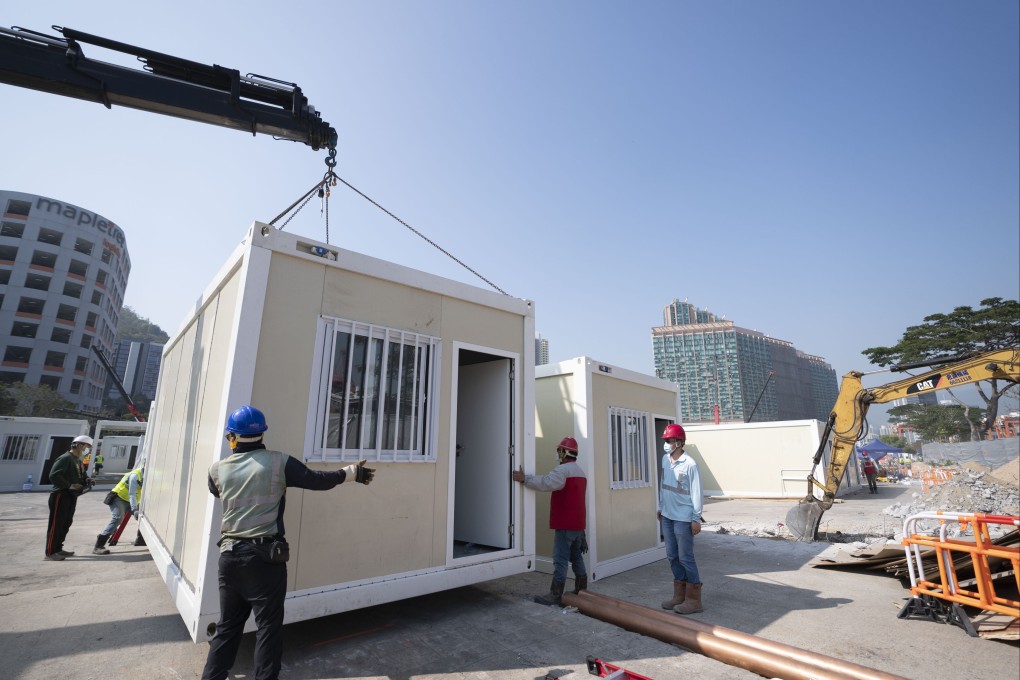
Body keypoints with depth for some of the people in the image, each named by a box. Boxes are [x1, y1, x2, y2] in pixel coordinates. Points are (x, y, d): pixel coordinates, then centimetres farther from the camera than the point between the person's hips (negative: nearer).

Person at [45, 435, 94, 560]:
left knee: (66, 524, 15)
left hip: (71, 496, 10)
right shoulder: (65, 458, -16)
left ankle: (58, 549, 24)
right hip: (60, 495, -10)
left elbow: (80, 476, 23)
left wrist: (86, 481, 2)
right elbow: (53, 476, -24)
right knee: (56, 524, -4)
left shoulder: (78, 461, 16)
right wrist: (69, 486, -23)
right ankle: (50, 552, 3)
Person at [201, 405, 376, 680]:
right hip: (265, 556, -4)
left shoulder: (218, 470, 1)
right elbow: (318, 481, -5)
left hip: (230, 555, 4)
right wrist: (355, 472, 8)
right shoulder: (279, 462, -10)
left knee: (228, 625, 20)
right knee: (268, 626, 7)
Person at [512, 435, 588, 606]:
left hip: (565, 524, -9)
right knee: (576, 557, 17)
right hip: (578, 523, 9)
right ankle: (581, 591, 24)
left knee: (560, 560, -5)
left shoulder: (563, 469, -15)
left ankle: (555, 595, 0)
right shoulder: (581, 472, 17)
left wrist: (524, 479, -31)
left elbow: (547, 483, -32)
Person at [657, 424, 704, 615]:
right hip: (667, 516, 7)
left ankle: (693, 600, 14)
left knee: (686, 558, 1)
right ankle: (679, 595, 27)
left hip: (683, 518, -7)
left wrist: (696, 518, -14)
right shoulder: (665, 460, 3)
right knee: (672, 556, 14)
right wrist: (660, 507, 18)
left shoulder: (690, 465, -17)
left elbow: (696, 492, -14)